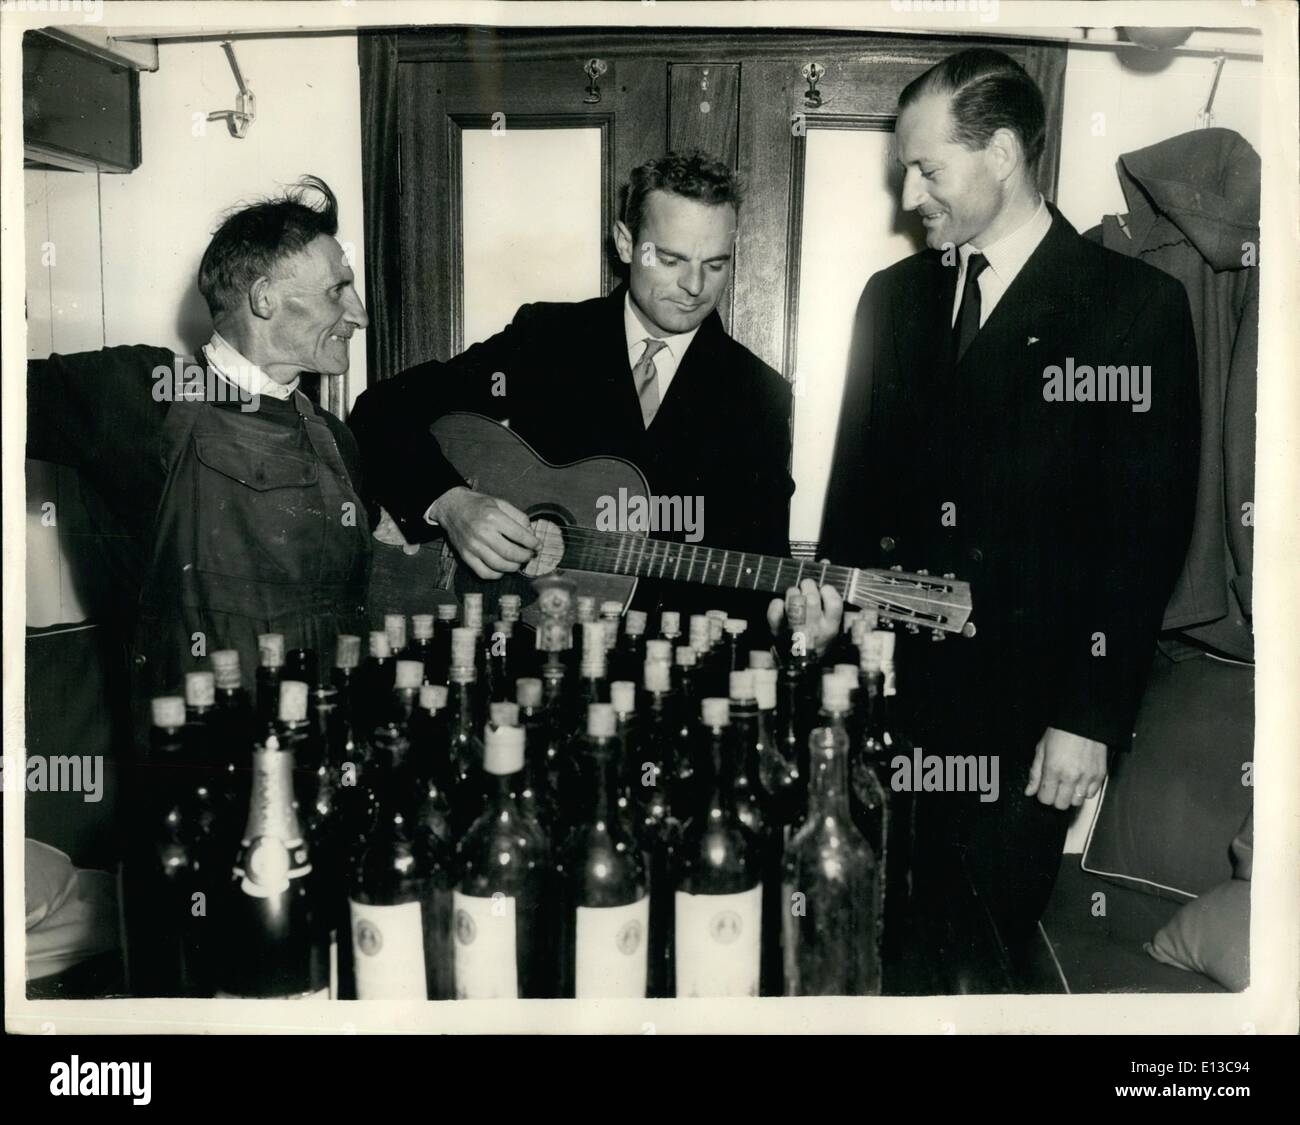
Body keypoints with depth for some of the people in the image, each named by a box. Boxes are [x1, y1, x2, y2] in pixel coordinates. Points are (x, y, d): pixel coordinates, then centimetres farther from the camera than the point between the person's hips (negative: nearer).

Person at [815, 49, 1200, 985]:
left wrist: (1091, 717, -10)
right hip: (890, 691, 4)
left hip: (1028, 711, -3)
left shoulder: (1136, 306, -5)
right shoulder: (894, 296, 9)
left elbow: (1149, 529, -8)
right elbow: (856, 485, 10)